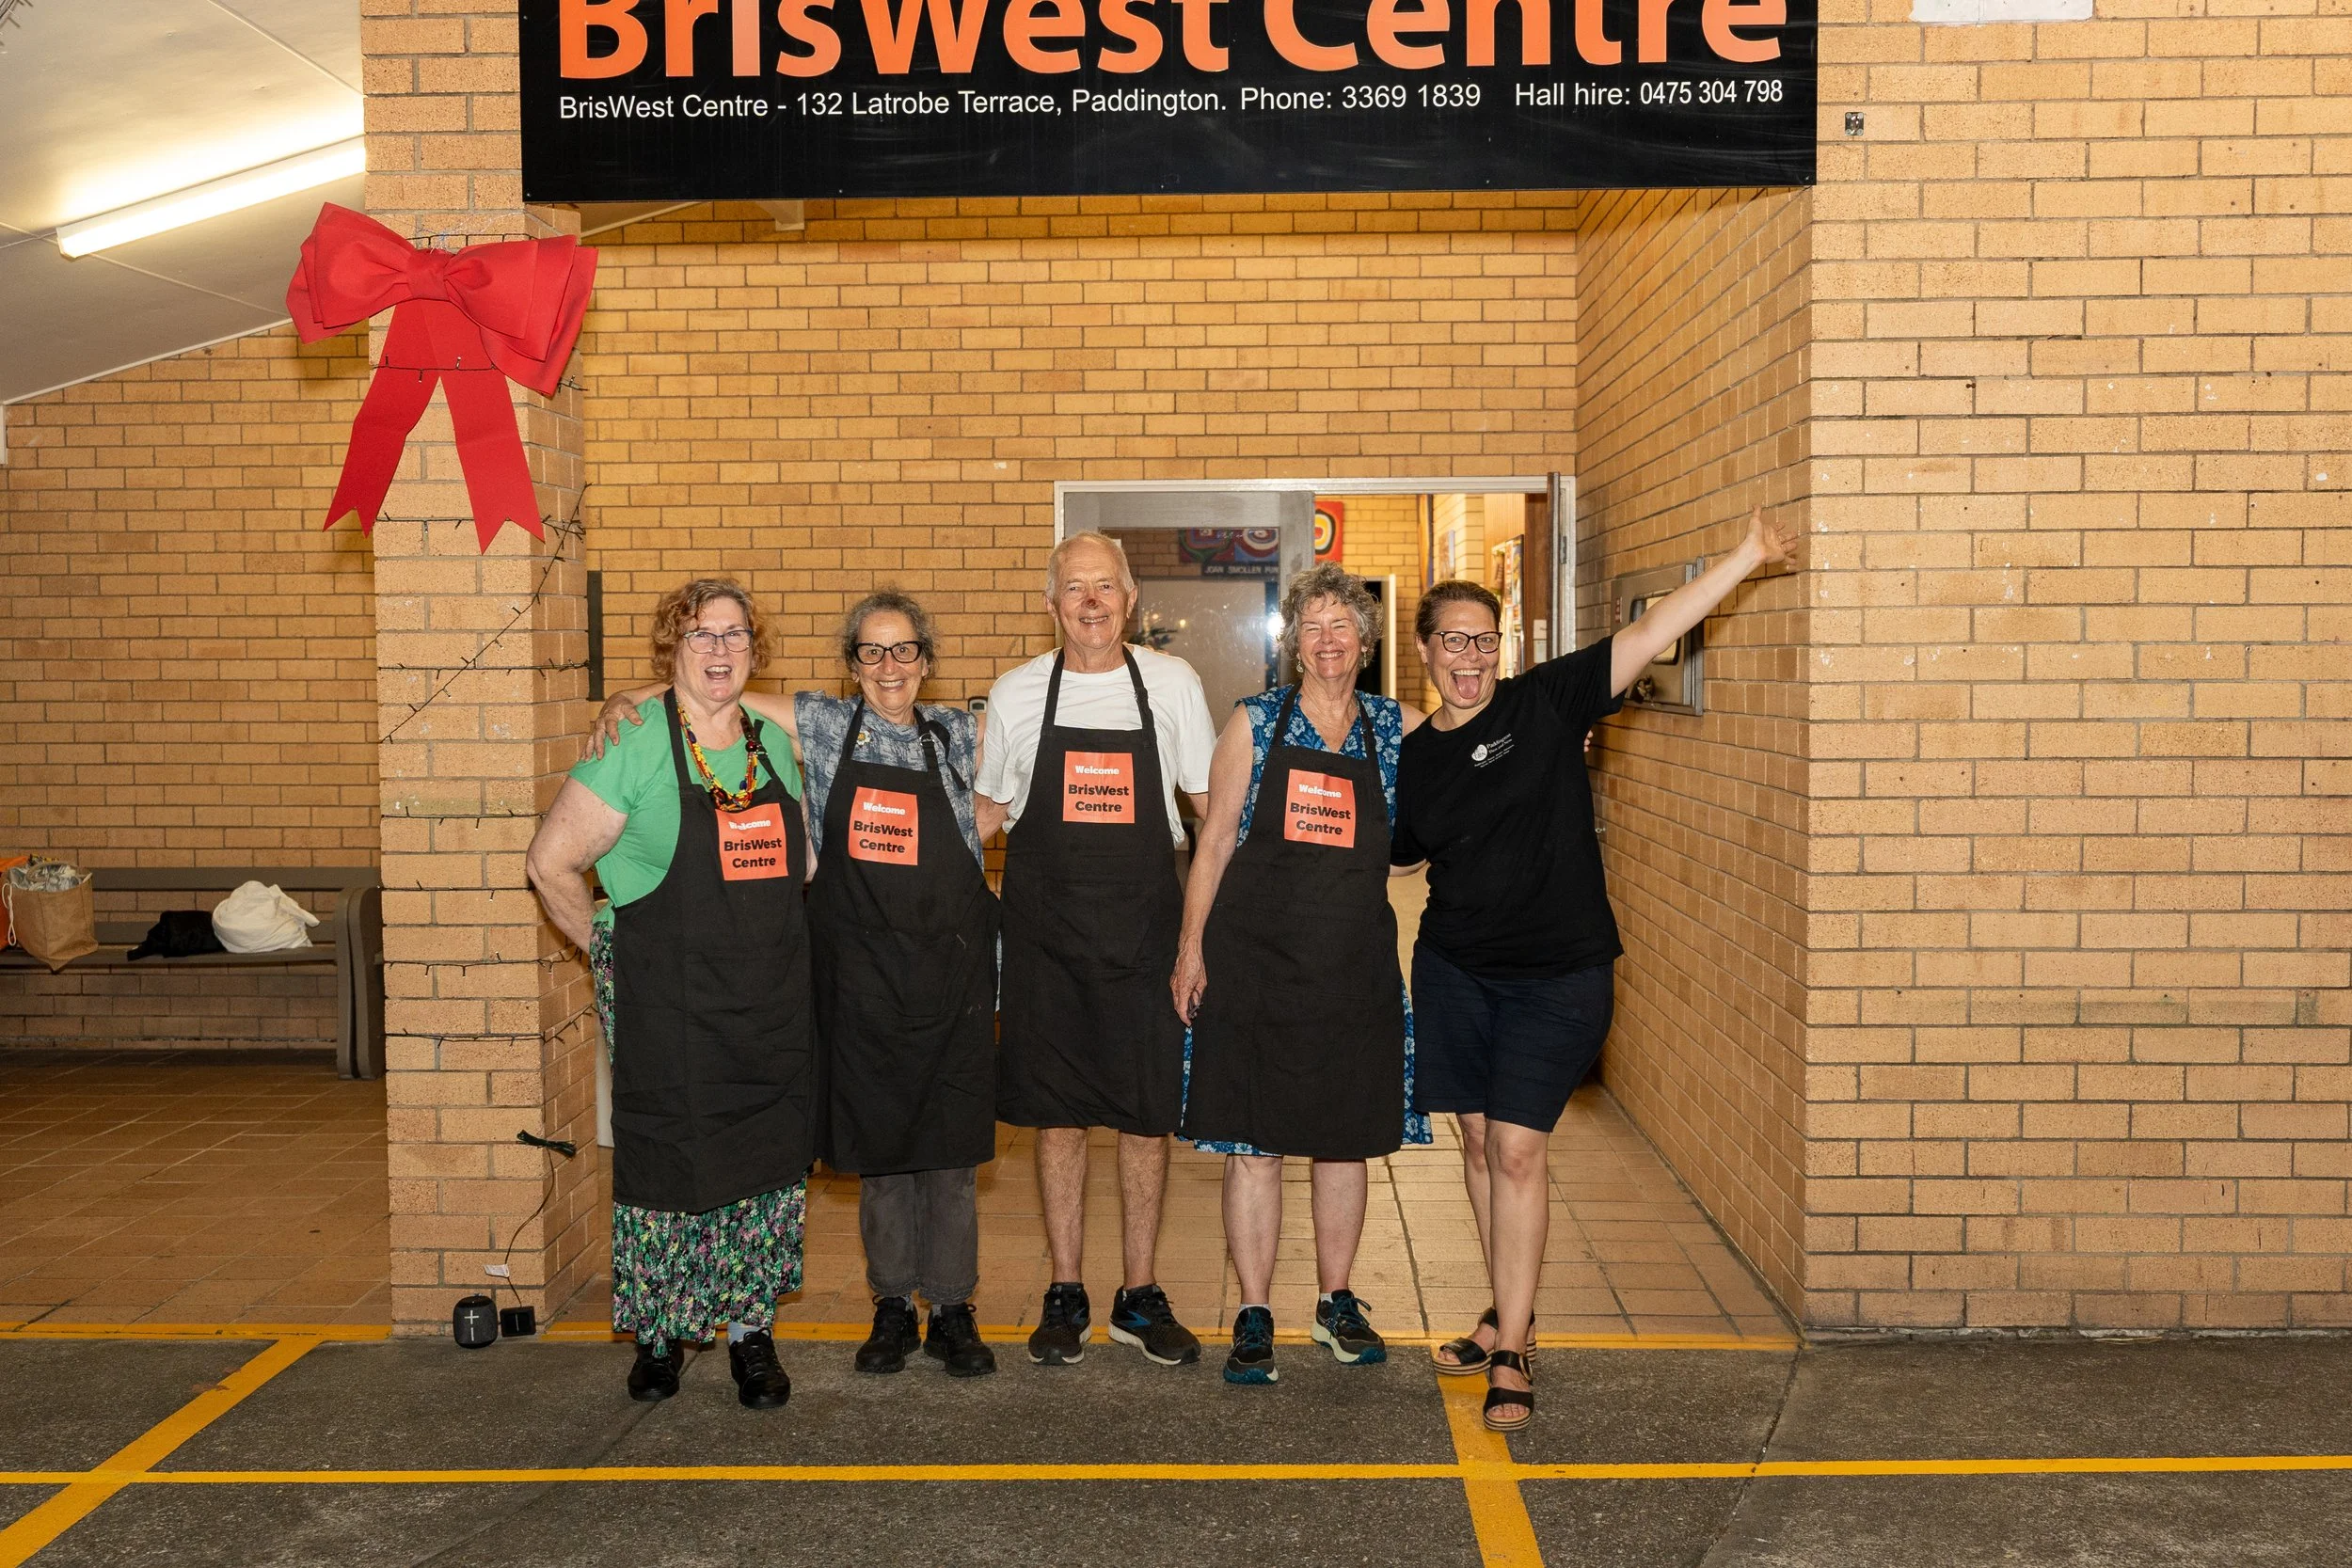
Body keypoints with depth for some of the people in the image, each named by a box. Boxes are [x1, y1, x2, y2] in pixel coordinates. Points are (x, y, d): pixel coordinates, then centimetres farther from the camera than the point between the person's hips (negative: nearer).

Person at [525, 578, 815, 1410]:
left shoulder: (774, 742, 9)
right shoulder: (632, 748, -7)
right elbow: (550, 863, -5)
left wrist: (771, 951, 13)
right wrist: (610, 948, -1)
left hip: (772, 1005, 5)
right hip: (666, 1005, -4)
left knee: (769, 1164, 6)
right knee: (666, 1166, 2)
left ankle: (751, 1334, 21)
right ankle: (657, 1336, 21)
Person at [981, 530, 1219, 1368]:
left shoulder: (1172, 685, 1)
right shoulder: (1015, 695, 3)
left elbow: (1211, 806, 7)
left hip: (1144, 928, 0)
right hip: (1045, 931, 0)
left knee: (1148, 1116, 5)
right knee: (1057, 1113, 6)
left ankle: (1140, 1297, 18)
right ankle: (1065, 1295, 18)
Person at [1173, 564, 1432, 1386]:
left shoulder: (1398, 730, 5)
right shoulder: (1254, 723, 0)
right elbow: (1215, 841, 2)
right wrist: (1191, 947, -2)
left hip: (1356, 964, 2)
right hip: (1255, 962, -2)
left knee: (1348, 1139, 12)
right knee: (1252, 1144, 1)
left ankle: (1336, 1302, 28)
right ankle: (1254, 1317, 13)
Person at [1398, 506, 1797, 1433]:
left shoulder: (1545, 703, -5)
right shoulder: (1412, 758, 5)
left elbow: (1651, 635, -11)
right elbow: (1382, 856, 19)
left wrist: (1745, 558, -16)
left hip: (1557, 973, -4)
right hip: (1454, 970, 4)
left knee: (1517, 1149, -7)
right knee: (1479, 1143, 11)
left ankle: (1510, 1355, 1)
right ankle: (1510, 1317, 28)